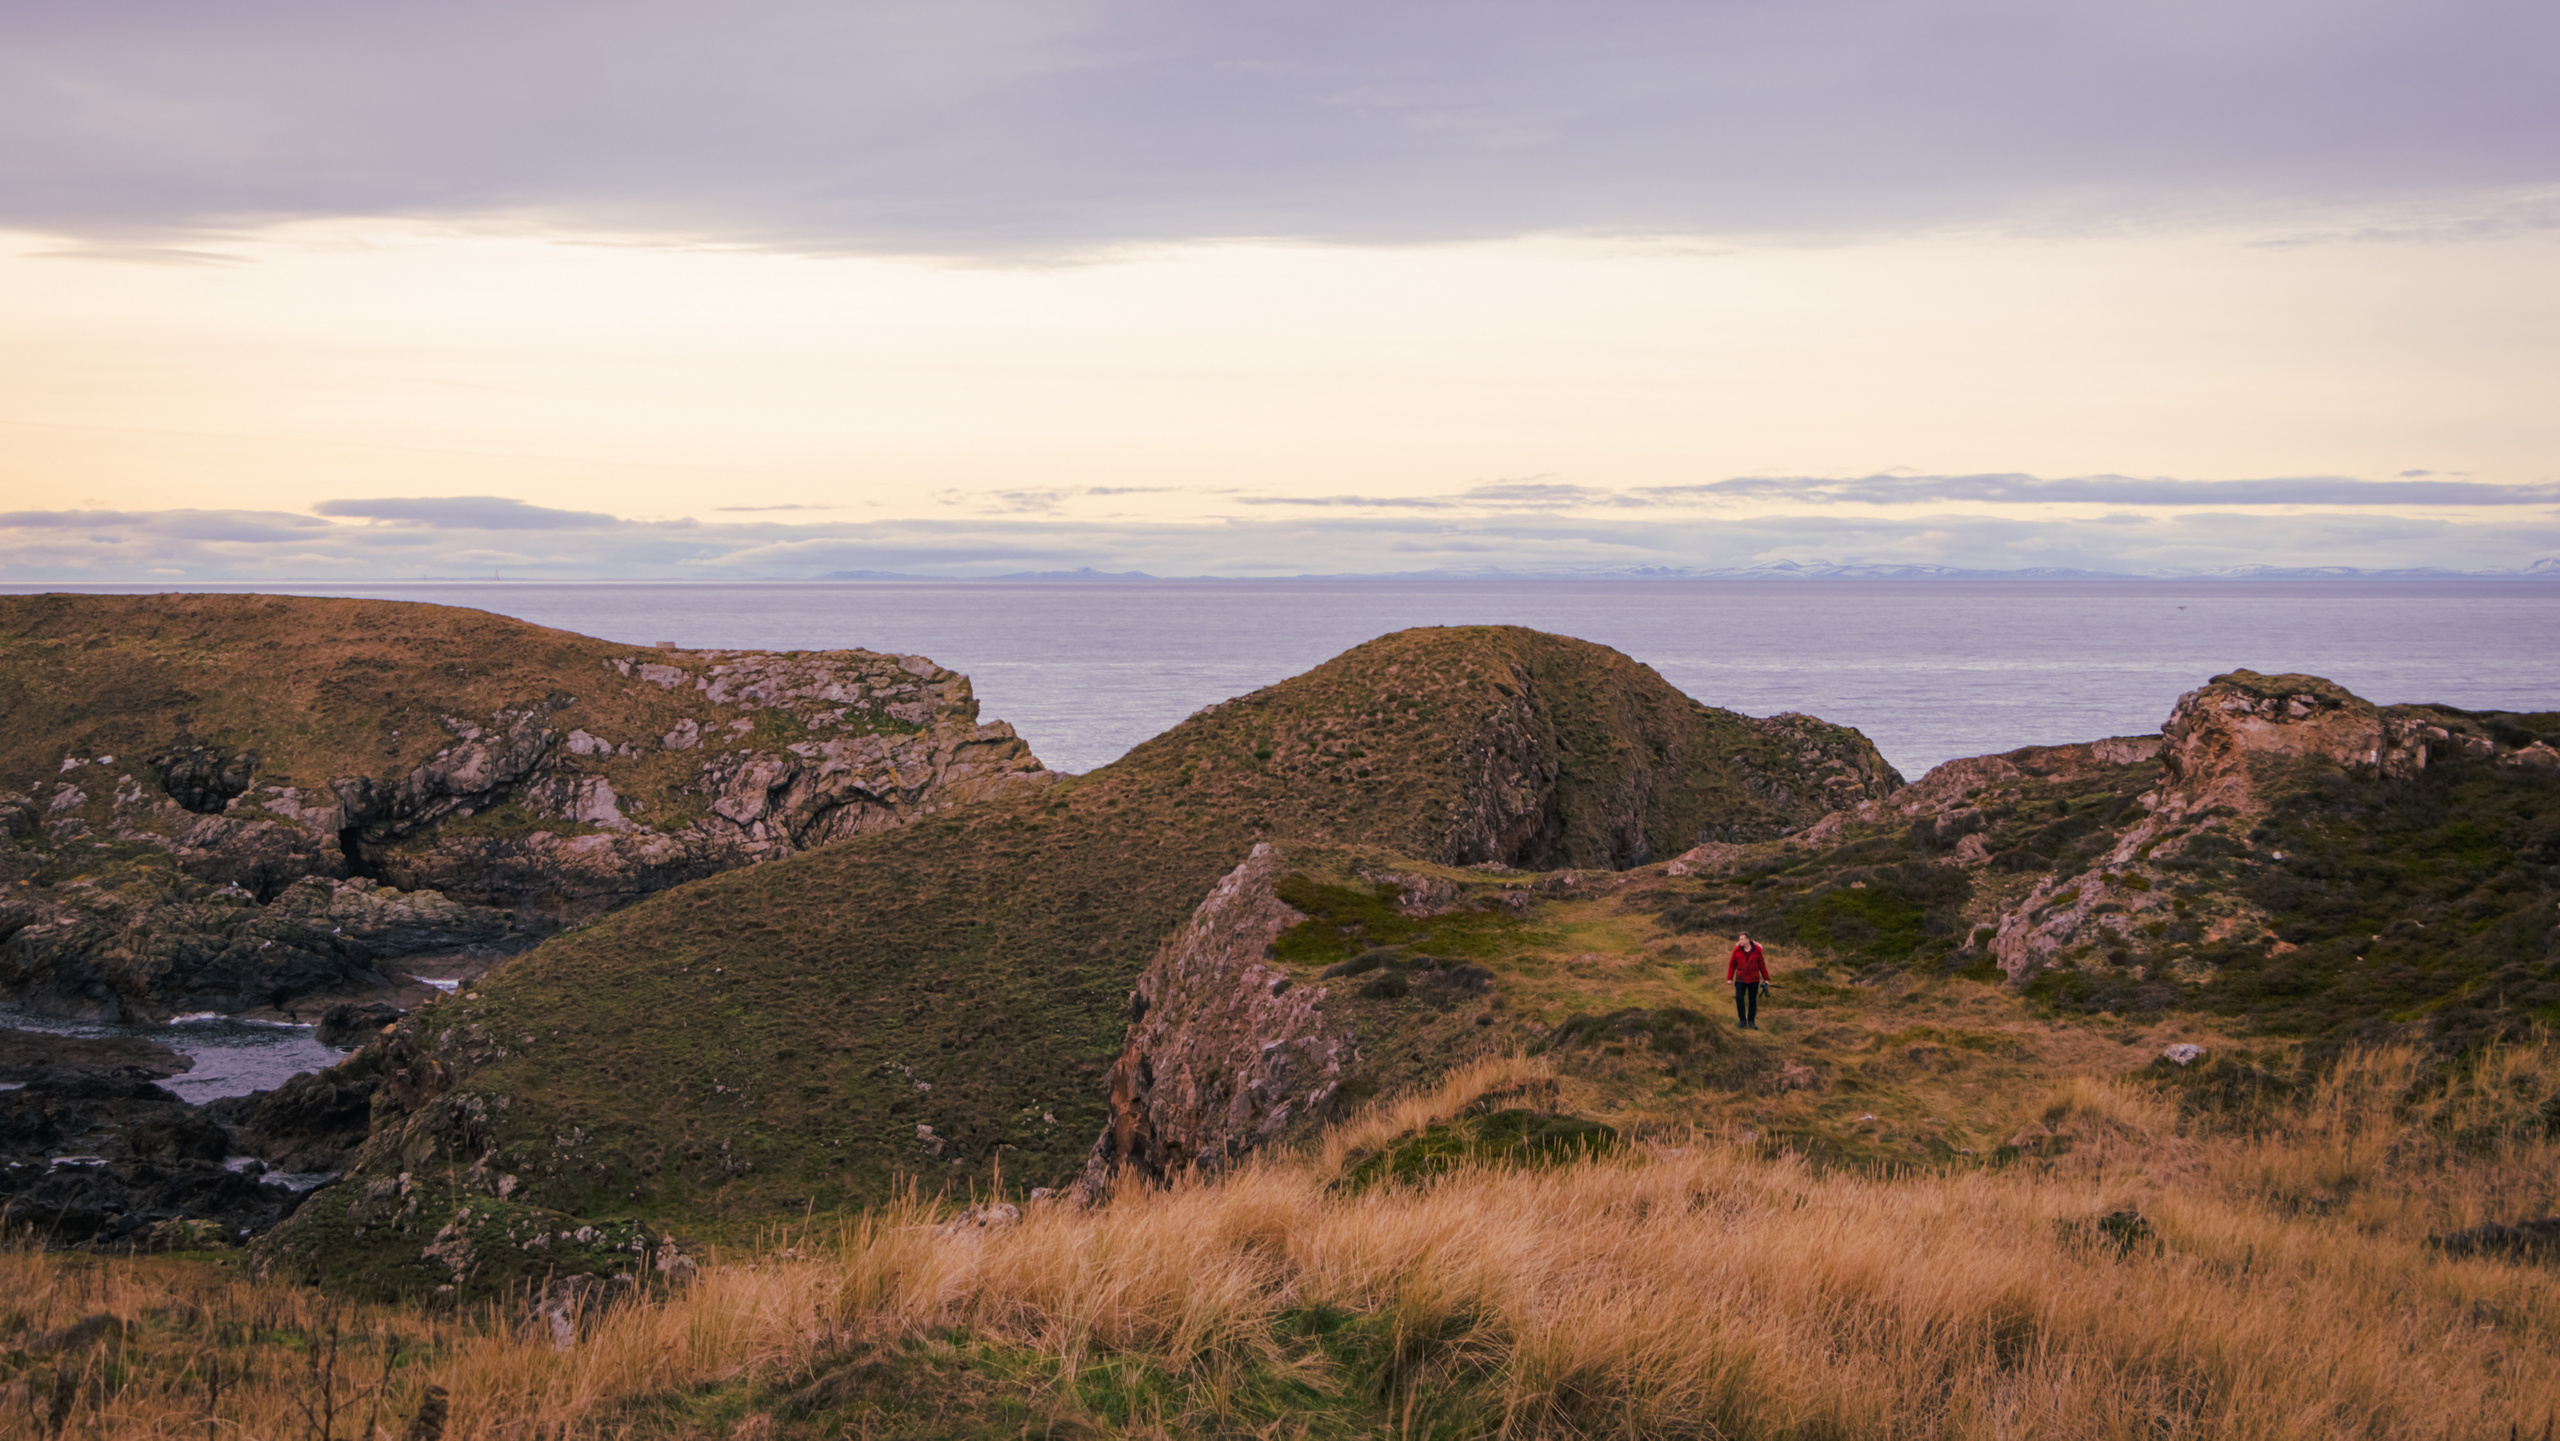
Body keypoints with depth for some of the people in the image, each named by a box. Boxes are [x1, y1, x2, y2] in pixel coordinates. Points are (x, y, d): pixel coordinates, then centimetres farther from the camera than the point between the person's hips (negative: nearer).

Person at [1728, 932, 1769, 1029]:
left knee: (1753, 1000, 6)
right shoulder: (1737, 950, -2)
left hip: (1753, 980, 0)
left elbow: (1762, 965, 2)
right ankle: (1743, 1021, -4)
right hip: (1740, 979, 0)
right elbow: (1732, 964, 3)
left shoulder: (1756, 950, -4)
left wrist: (1766, 979, 3)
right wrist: (1730, 978, 0)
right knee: (1739, 998, -11)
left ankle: (1751, 1021, 16)